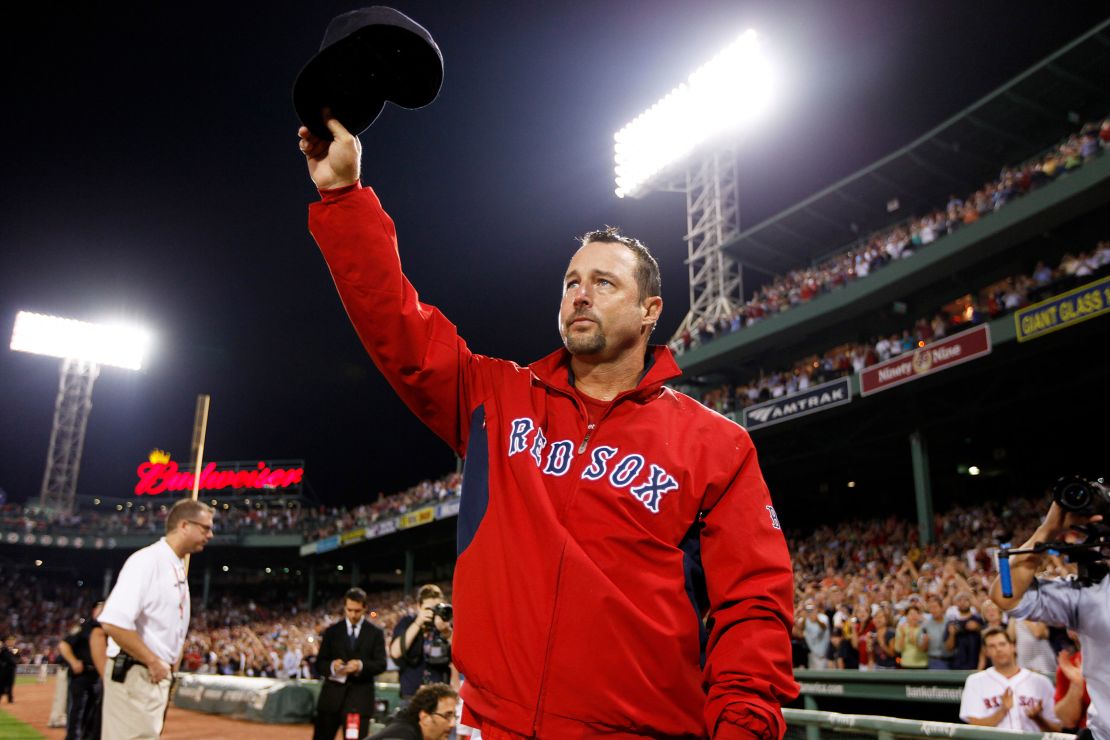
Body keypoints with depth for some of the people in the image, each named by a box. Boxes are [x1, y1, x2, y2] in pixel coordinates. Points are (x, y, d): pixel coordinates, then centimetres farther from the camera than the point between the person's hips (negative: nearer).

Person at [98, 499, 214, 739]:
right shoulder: (147, 561, -16)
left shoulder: (179, 568, 14)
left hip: (159, 675, 10)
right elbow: (113, 622, -27)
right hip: (134, 675, -10)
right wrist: (153, 661, -20)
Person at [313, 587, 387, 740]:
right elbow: (319, 663, 6)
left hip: (360, 697, -2)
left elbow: (381, 664, -3)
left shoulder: (376, 633, 3)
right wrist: (332, 666, -17)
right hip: (332, 695, 2)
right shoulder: (331, 631, 8)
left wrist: (361, 665, -22)